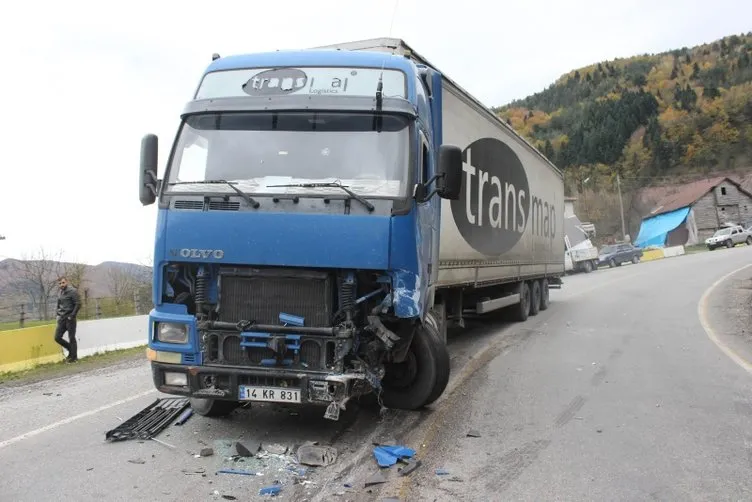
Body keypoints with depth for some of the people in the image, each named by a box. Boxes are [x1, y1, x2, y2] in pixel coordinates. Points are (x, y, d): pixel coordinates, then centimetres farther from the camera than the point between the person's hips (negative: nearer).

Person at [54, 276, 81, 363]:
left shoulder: (72, 291, -9)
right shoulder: (60, 293, 13)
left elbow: (78, 304, -14)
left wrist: (72, 316, -17)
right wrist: (58, 315, 11)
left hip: (70, 319, -7)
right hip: (62, 319, 7)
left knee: (71, 338, 0)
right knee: (57, 337, 3)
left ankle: (74, 357, 10)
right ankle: (71, 349, 22)